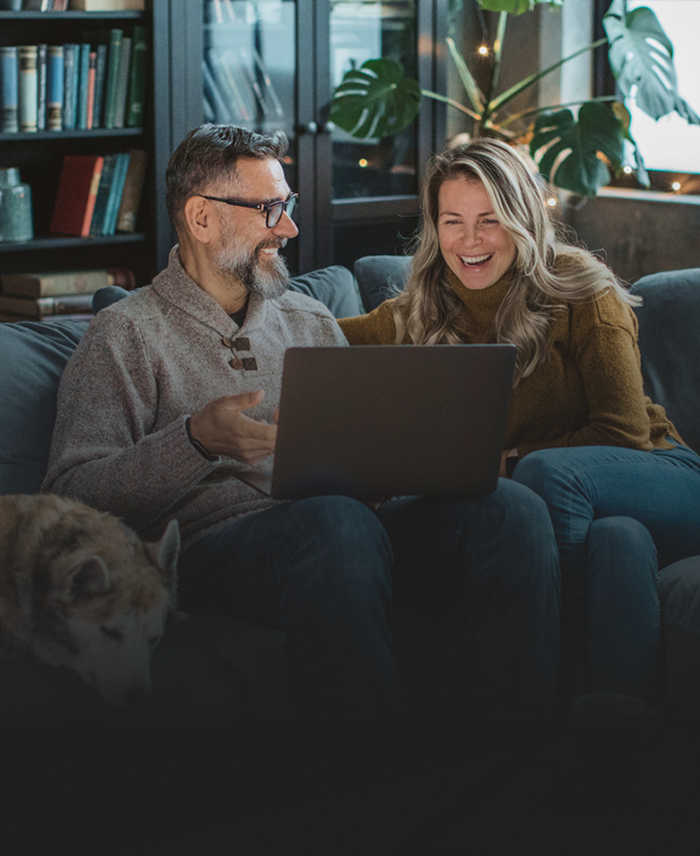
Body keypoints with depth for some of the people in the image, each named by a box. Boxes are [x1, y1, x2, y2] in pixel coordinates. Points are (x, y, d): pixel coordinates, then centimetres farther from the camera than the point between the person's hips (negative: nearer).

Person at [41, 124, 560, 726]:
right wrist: (196, 440, -17)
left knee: (512, 508, -24)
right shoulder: (128, 337, 9)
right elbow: (72, 494, -3)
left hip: (360, 522, 6)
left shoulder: (313, 323, 29)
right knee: (338, 523, -40)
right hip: (222, 537, -5)